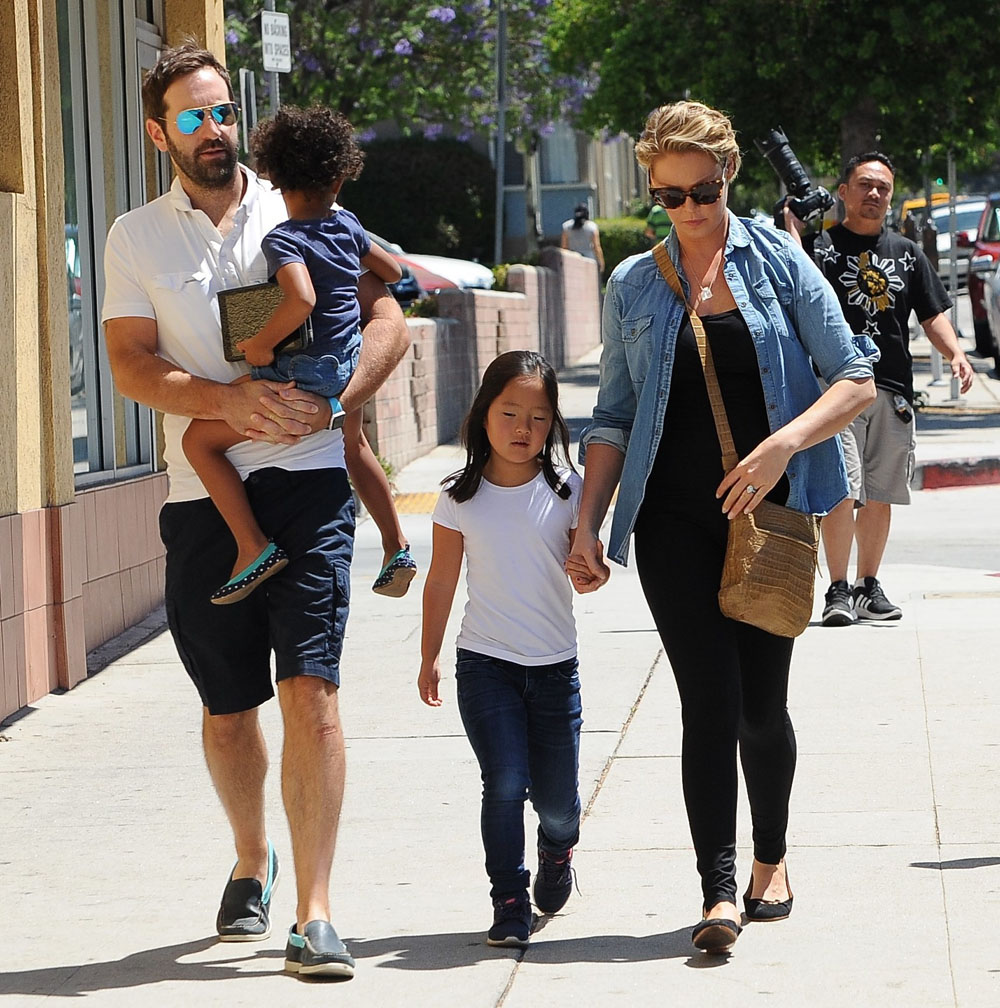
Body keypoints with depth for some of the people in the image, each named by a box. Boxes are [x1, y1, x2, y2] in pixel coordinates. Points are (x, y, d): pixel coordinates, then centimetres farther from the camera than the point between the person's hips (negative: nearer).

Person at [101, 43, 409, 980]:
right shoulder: (135, 238, 9)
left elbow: (387, 318, 5)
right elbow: (130, 365, -1)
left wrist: (331, 399, -13)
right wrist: (230, 400, -17)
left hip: (306, 480, -1)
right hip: (203, 492, 1)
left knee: (310, 690, -13)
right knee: (226, 710, 11)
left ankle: (313, 917, -11)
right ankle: (251, 862, 38)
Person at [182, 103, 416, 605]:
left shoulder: (282, 240, -17)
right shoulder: (347, 224, 3)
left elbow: (301, 300, -36)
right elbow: (393, 272, 18)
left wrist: (260, 345, -22)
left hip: (303, 375, -8)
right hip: (349, 365, 8)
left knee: (199, 438, -4)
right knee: (355, 448, 34)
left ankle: (253, 547, -9)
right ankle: (397, 548, 42)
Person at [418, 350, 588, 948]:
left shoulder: (566, 491, -2)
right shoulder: (462, 497, 0)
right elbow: (442, 581, 8)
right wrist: (430, 658, 13)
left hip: (555, 667, 1)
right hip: (485, 662, -1)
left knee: (556, 801, 6)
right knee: (505, 784, -14)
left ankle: (559, 848, 41)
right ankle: (509, 905, -2)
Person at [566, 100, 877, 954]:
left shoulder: (779, 261, 3)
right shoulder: (634, 286, 9)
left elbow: (857, 380, -2)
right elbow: (614, 417, 14)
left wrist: (783, 443, -18)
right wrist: (588, 525, 4)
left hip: (768, 515, 0)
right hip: (674, 521, 1)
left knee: (762, 703, 5)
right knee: (711, 700, -10)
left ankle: (771, 856, 29)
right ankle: (719, 890, -10)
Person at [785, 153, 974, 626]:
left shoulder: (907, 253, 16)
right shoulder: (821, 244, 2)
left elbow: (932, 314, 16)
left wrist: (955, 353, -1)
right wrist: (793, 232, -18)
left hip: (892, 390, 5)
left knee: (880, 494, 8)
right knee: (841, 490, -13)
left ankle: (868, 586, 19)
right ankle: (838, 590, -7)